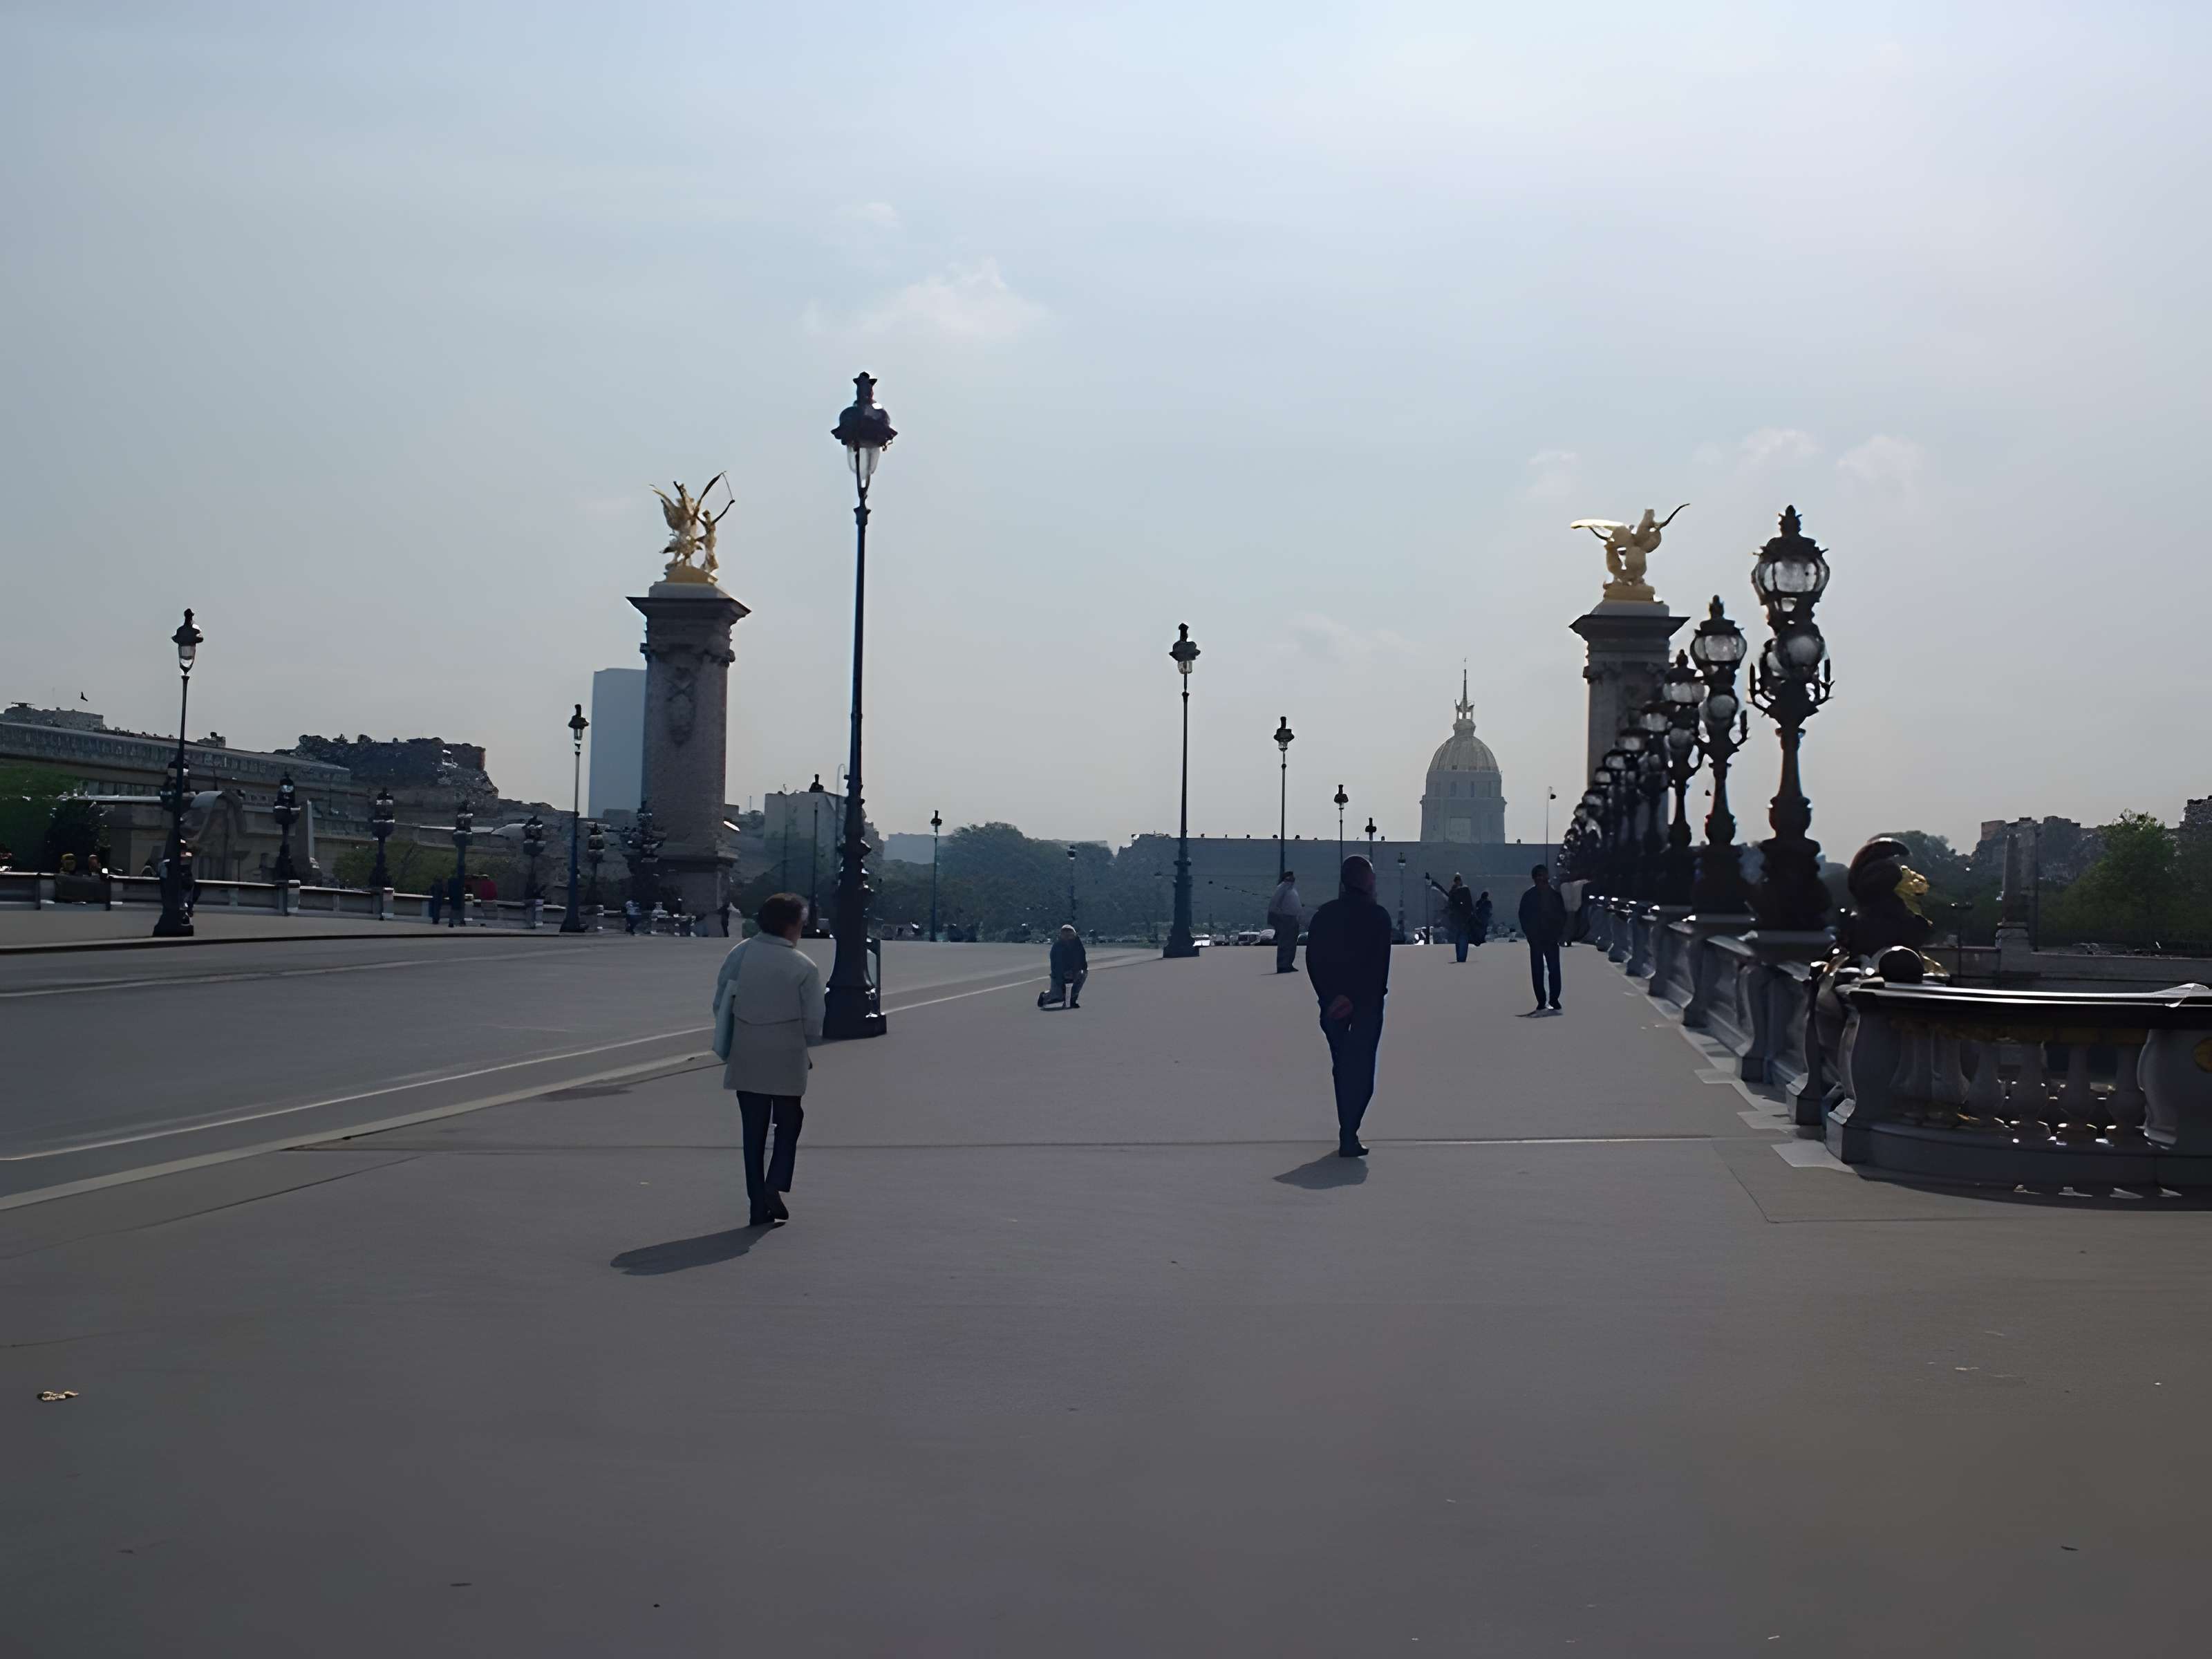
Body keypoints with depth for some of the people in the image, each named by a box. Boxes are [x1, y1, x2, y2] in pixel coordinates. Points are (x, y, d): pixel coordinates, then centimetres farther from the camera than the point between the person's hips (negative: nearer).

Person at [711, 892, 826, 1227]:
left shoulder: (739, 955, 1)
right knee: (788, 1123, 15)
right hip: (787, 1058, -3)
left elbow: (720, 1004, 4)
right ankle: (776, 1184, -5)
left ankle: (759, 1206, 10)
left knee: (754, 1130, 10)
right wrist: (805, 1049, 13)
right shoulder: (804, 966, -9)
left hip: (746, 1058, 3)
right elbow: (813, 1020, -6)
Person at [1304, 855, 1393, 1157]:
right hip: (1367, 1003, -4)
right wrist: (1356, 999, -13)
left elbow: (1312, 960, -1)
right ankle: (1349, 1135, -13)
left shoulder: (1324, 915, 5)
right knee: (1361, 1068, -1)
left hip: (1332, 1003, 4)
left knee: (1342, 1066, 17)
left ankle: (1348, 1131, 23)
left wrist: (1330, 997, -4)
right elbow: (1380, 965, -14)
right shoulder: (1378, 916, -7)